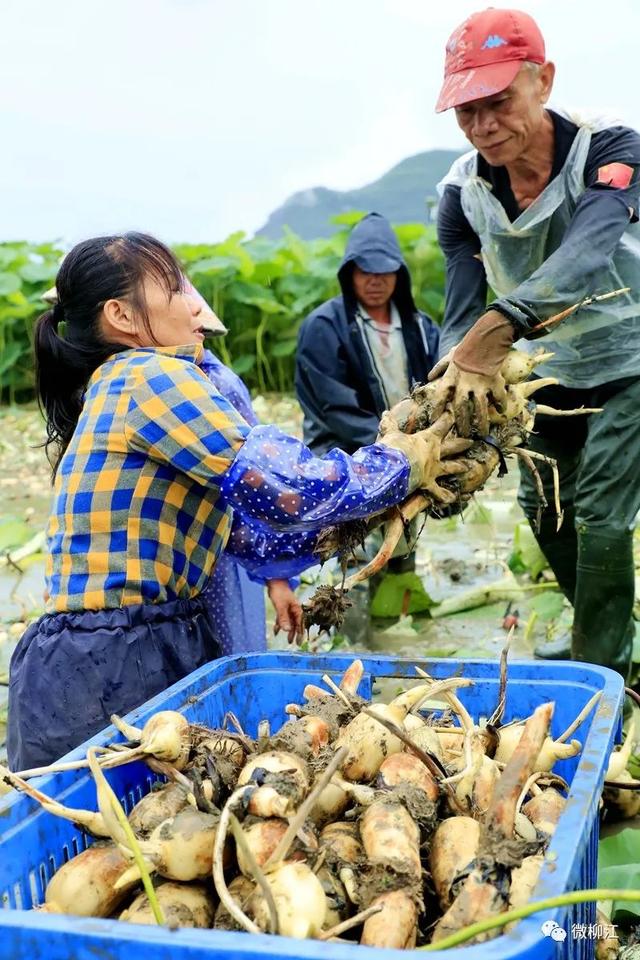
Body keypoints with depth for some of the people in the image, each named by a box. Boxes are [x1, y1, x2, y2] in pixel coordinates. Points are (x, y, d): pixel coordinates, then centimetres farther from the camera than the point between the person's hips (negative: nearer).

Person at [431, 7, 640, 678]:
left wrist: (496, 331, -64)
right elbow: (463, 310, -20)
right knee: (542, 501, 13)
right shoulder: (462, 191, -14)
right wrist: (450, 396, -39)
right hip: (551, 365, 5)